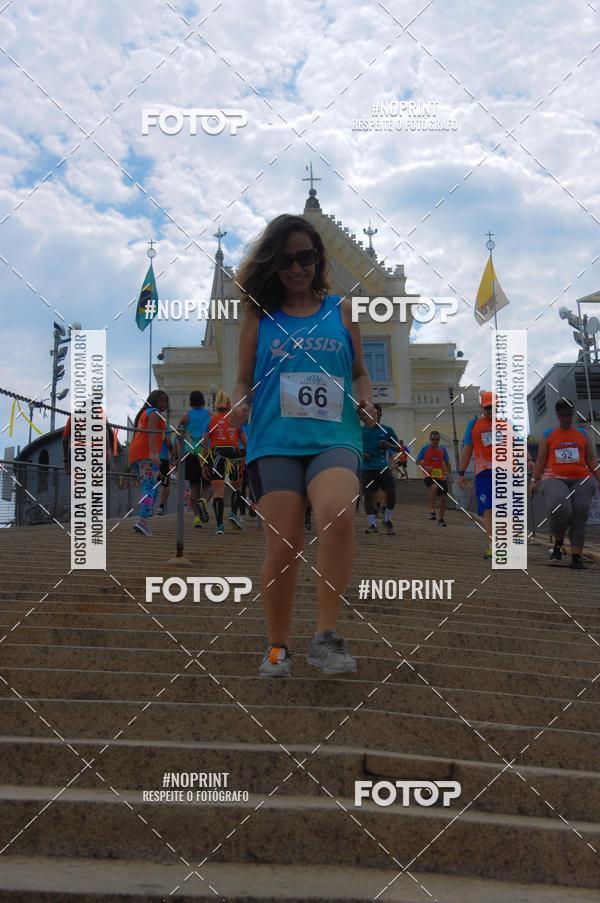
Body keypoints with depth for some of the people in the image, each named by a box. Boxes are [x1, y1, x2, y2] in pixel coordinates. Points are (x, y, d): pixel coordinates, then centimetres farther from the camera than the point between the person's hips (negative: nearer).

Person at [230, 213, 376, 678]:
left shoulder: (341, 310, 14)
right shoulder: (259, 316, 12)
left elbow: (359, 370, 21)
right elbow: (245, 379, 16)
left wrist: (366, 400, 1)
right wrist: (239, 404, -5)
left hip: (335, 438, 0)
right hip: (275, 443, 0)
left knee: (337, 516, -29)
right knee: (283, 549, -5)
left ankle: (326, 635, -18)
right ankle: (278, 647, 16)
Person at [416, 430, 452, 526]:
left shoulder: (443, 449, 8)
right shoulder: (425, 448, -2)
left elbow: (447, 463, 15)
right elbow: (418, 461, 1)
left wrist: (449, 474, 2)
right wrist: (425, 467, -18)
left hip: (441, 477, 4)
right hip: (429, 476, -4)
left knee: (444, 498, 1)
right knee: (434, 487, -36)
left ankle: (441, 519, 21)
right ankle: (432, 511, -27)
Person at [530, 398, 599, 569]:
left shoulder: (583, 435, 17)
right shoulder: (548, 436, 13)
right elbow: (540, 461, 12)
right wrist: (534, 480, 2)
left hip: (581, 480, 2)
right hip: (555, 479, -2)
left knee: (579, 513, -16)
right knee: (558, 506, -30)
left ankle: (576, 558, -12)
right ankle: (558, 543, -4)